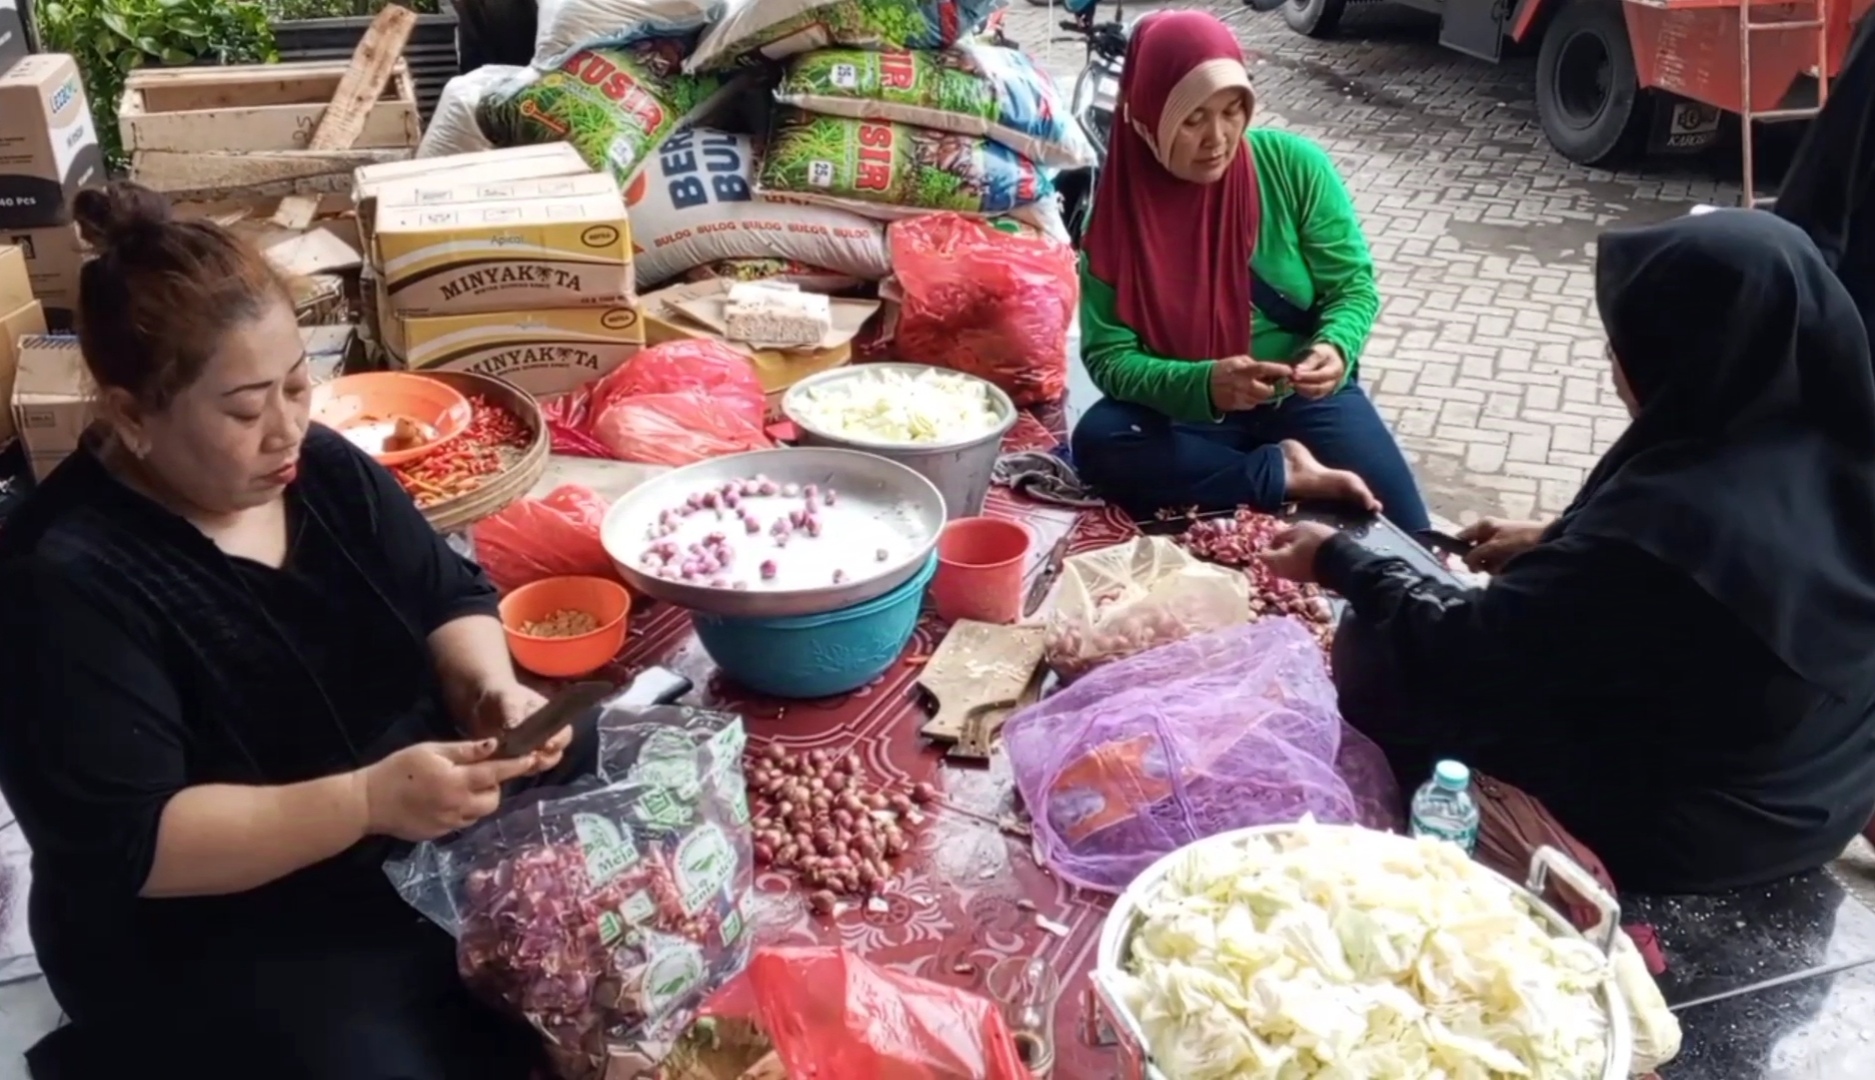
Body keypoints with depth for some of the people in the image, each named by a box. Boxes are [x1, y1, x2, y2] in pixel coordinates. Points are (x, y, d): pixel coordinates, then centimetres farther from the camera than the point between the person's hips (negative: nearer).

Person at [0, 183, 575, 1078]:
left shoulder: (321, 468, -3)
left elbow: (448, 595, 5)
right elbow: (125, 849, -25)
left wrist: (489, 686, -18)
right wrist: (366, 801, -35)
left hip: (432, 810, 7)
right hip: (219, 944, -6)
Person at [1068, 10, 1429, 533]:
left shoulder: (1293, 165, -10)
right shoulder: (1117, 209, -12)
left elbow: (1353, 284, -4)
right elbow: (1109, 356, -16)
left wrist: (1336, 348, -27)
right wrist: (1204, 385, -34)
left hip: (1307, 398, 0)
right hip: (1188, 412, 0)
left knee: (1405, 545, -16)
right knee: (1097, 441, -32)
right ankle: (1285, 474, -23)